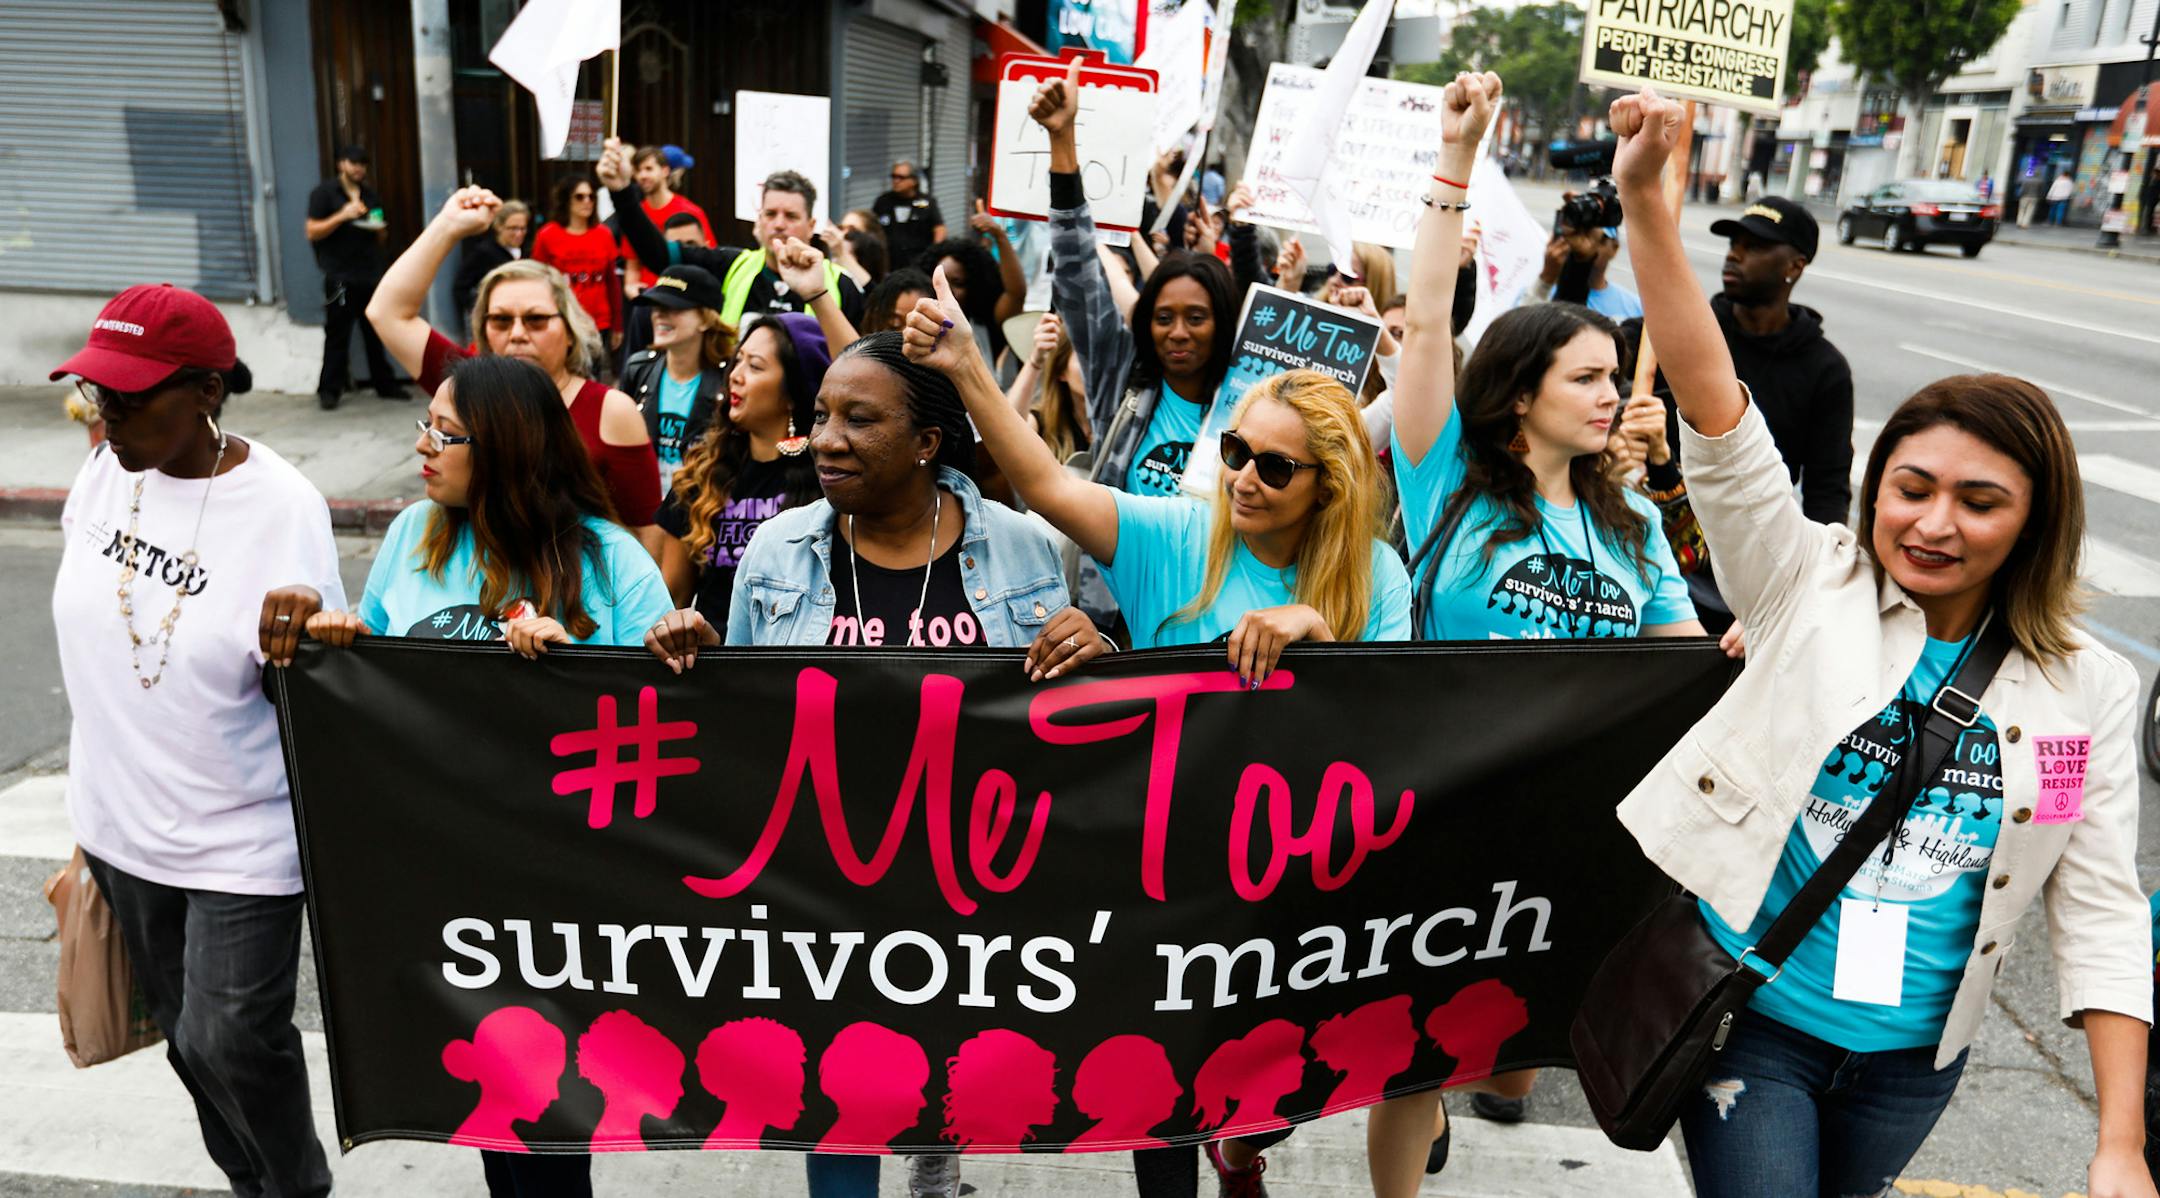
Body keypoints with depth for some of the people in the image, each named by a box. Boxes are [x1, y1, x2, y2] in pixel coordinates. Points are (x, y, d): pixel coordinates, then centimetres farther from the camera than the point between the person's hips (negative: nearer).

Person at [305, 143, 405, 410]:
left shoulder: (371, 196, 19)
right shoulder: (324, 193, 3)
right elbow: (312, 232, -4)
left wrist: (379, 229, 2)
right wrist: (342, 216, -15)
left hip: (371, 274, 5)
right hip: (340, 276, -5)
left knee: (376, 333, 6)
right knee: (337, 335, -5)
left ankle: (384, 383, 14)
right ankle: (329, 390, -1)